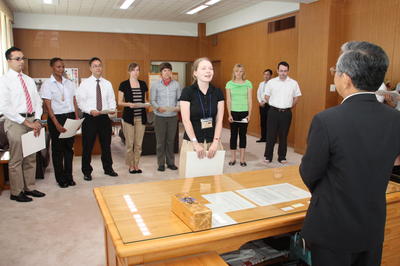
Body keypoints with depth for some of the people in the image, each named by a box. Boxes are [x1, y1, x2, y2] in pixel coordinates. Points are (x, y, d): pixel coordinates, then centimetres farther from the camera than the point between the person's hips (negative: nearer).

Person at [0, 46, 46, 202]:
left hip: (32, 120, 6)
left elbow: (38, 102, 11)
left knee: (31, 158, 13)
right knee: (16, 160, 1)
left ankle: (29, 188, 25)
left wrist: (37, 120, -6)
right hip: (16, 122, -6)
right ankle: (16, 192, 14)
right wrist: (26, 122, -18)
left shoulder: (29, 80, 13)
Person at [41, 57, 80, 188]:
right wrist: (56, 124, -17)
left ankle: (69, 176, 21)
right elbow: (48, 106, -10)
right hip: (56, 118, -4)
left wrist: (77, 117, -1)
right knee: (57, 149, 5)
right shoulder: (47, 84, -5)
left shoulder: (70, 83, 9)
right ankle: (60, 179, 17)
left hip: (70, 117, 4)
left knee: (69, 147, 10)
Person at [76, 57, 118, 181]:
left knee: (106, 145, 14)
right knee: (87, 146, 5)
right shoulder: (85, 83, -2)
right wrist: (91, 110, -21)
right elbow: (80, 101, -6)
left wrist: (112, 109, -13)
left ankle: (108, 168, 29)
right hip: (89, 118, -3)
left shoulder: (107, 84, 8)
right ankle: (87, 172, 19)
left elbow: (111, 100, 8)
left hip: (104, 117, 3)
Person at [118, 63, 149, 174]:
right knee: (129, 143, 2)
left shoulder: (143, 84, 10)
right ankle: (131, 165, 15)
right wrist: (128, 104, -19)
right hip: (128, 117, -3)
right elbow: (119, 102, -1)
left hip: (141, 117, 3)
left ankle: (136, 165, 19)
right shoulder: (124, 84, -1)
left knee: (139, 143, 7)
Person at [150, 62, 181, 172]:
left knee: (171, 140, 9)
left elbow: (179, 98, 7)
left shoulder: (176, 84, 5)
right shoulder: (155, 85, 1)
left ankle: (170, 162, 20)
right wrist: (158, 107, -19)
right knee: (160, 141, 3)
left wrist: (178, 106, -13)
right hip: (160, 116, -1)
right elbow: (152, 100, -1)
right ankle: (161, 164, 13)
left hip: (173, 116, 2)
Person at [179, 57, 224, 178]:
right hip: (192, 142, -3)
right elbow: (186, 120, -10)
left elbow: (219, 120, 2)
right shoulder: (187, 91, -6)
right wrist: (196, 143, -16)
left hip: (212, 142, 3)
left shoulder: (218, 92, 4)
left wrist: (216, 142, -9)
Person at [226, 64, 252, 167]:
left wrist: (249, 114, -5)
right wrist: (229, 114, -6)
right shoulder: (229, 84, 2)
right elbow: (228, 100, 1)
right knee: (233, 134, 4)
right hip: (233, 112, 0)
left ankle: (242, 158, 13)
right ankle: (233, 158, 14)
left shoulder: (248, 83, 2)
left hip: (244, 112, 0)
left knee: (243, 134, 5)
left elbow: (250, 100, 1)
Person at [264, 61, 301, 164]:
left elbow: (296, 97, 11)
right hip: (273, 112, -1)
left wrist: (289, 106, 9)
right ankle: (268, 156, 15)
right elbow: (267, 97, 7)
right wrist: (274, 105, 8)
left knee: (283, 136, 9)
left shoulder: (293, 83, 2)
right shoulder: (271, 82, -1)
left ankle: (282, 157, 20)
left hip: (286, 113, 1)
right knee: (271, 135, 4)